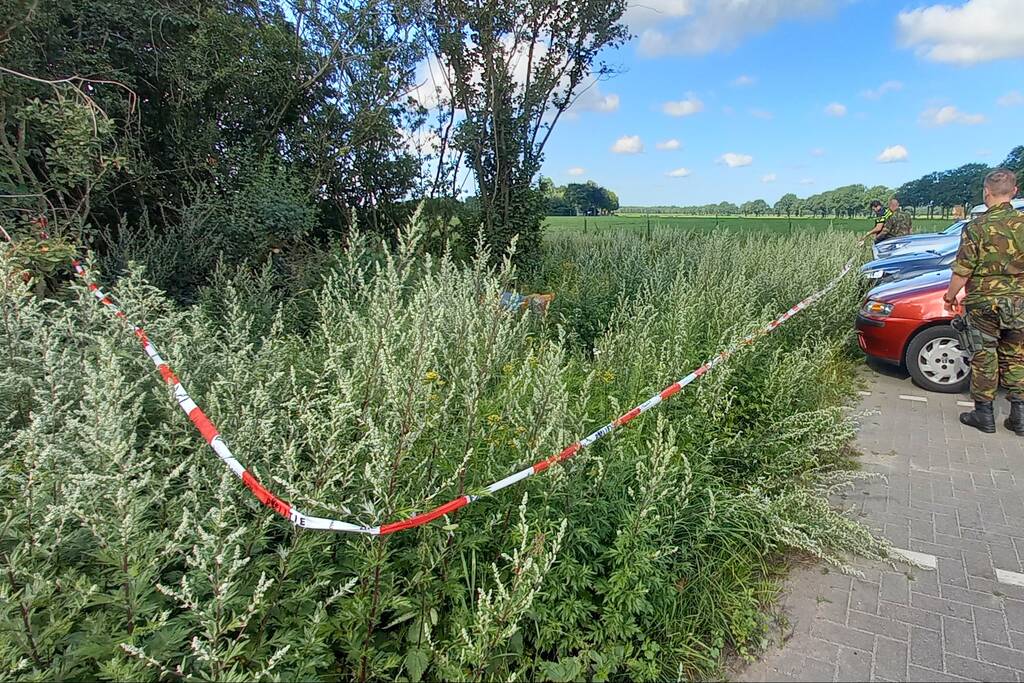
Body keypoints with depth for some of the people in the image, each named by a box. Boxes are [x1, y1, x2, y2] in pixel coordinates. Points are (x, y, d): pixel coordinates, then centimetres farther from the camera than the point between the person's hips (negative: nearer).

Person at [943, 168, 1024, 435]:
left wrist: (950, 295, 2)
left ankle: (984, 414, 13)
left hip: (984, 302, -4)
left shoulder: (977, 227, -13)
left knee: (984, 358, 6)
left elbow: (962, 271, -12)